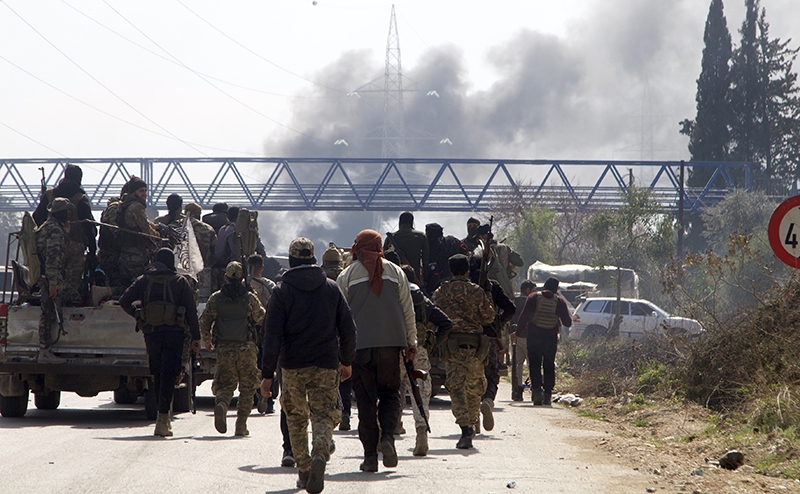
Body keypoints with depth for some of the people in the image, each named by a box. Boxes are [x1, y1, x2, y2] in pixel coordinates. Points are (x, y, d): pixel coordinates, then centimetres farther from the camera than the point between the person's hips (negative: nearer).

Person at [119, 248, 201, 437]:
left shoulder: (144, 281, 7)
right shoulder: (180, 282, 3)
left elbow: (124, 301, -1)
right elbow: (191, 311, -1)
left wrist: (138, 316, 15)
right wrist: (196, 338, 1)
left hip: (151, 333, 2)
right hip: (174, 333, -2)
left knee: (158, 375, 15)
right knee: (168, 376, -5)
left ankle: (164, 417, 20)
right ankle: (163, 418, -17)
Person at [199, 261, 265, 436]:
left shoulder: (216, 298, 1)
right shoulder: (250, 298, -2)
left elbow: (204, 321, 4)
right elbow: (261, 318, 13)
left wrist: (207, 341, 20)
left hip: (224, 348, 1)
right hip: (246, 348, -1)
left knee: (225, 384, 8)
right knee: (247, 388, 9)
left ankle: (221, 404, -26)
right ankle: (241, 425, 4)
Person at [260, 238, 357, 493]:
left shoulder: (282, 291, -4)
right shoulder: (332, 288, 4)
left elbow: (272, 335, -8)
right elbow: (348, 329, 8)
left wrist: (267, 373, -5)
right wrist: (347, 361, 22)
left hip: (293, 366, 0)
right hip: (326, 366, 0)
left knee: (296, 418, 16)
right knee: (324, 415, -2)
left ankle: (303, 471, 15)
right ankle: (320, 453, -31)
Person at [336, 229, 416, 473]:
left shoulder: (347, 275, 3)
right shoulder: (395, 272, 8)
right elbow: (408, 310, 8)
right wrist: (411, 343, 16)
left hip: (359, 345, -1)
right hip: (390, 343, 1)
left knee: (365, 400, 3)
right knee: (390, 394, 12)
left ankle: (370, 455, 0)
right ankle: (387, 436, -12)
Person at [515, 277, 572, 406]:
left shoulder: (533, 297, -2)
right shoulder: (560, 301, 2)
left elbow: (524, 316, -7)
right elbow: (568, 322, 4)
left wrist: (519, 331, 0)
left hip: (534, 336, -1)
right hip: (551, 337, 1)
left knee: (534, 364, 0)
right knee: (549, 366, 9)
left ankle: (536, 388, -19)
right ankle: (547, 394, 6)